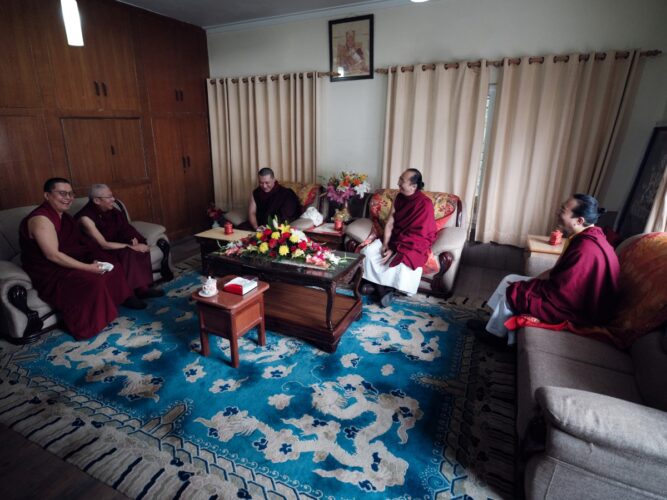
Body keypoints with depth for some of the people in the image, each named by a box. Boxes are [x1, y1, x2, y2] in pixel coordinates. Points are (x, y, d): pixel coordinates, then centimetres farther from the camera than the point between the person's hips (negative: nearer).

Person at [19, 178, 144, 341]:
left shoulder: (64, 217, 8)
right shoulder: (40, 219, -22)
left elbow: (79, 243, 8)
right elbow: (53, 255, -27)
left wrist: (93, 260, -10)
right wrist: (88, 267, -27)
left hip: (70, 261, 9)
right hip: (48, 271, -9)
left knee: (111, 264, 0)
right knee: (92, 281, -29)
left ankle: (123, 298, 19)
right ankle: (87, 327, -11)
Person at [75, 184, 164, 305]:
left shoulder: (110, 210, -2)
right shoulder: (86, 218, -23)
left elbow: (124, 228, 5)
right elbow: (103, 245, -26)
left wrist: (133, 239, -18)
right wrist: (131, 247, -27)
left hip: (113, 246, 7)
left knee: (139, 249, -17)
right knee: (127, 253, -31)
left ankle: (141, 287, -15)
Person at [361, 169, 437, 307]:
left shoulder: (424, 204, -19)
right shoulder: (399, 197, 0)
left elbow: (417, 235, -21)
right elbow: (390, 222, 1)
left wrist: (394, 250, -23)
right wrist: (385, 244, -13)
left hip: (415, 243, -6)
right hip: (395, 238, 6)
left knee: (403, 261, -37)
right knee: (368, 251, -16)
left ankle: (388, 287, -11)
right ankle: (381, 287, -10)